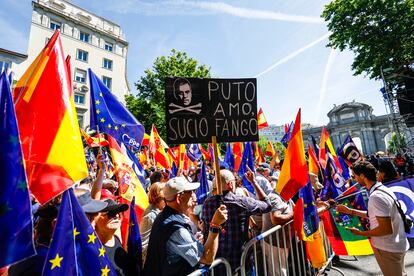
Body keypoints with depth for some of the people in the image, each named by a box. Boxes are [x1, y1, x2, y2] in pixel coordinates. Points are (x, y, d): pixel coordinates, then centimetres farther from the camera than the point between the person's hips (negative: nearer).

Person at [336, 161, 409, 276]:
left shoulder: (376, 197, -29)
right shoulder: (383, 189, 1)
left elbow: (387, 229, -29)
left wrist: (361, 233, -17)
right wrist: (350, 211, 11)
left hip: (388, 249, -9)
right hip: (397, 245, 9)